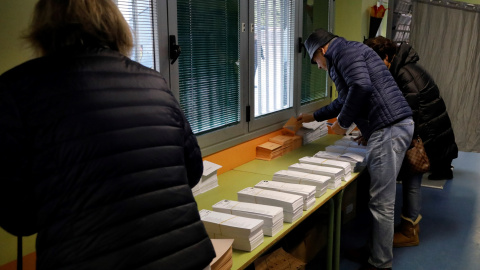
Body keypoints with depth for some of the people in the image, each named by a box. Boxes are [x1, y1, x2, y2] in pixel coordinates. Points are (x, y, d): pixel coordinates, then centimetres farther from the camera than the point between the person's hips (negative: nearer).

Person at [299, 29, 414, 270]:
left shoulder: (345, 50, -4)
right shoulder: (346, 54, 28)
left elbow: (362, 87, -22)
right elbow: (346, 100, 40)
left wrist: (342, 123, -9)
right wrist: (314, 117, 48)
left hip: (389, 128, -11)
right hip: (390, 126, 11)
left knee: (382, 203, -5)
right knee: (380, 198, 15)